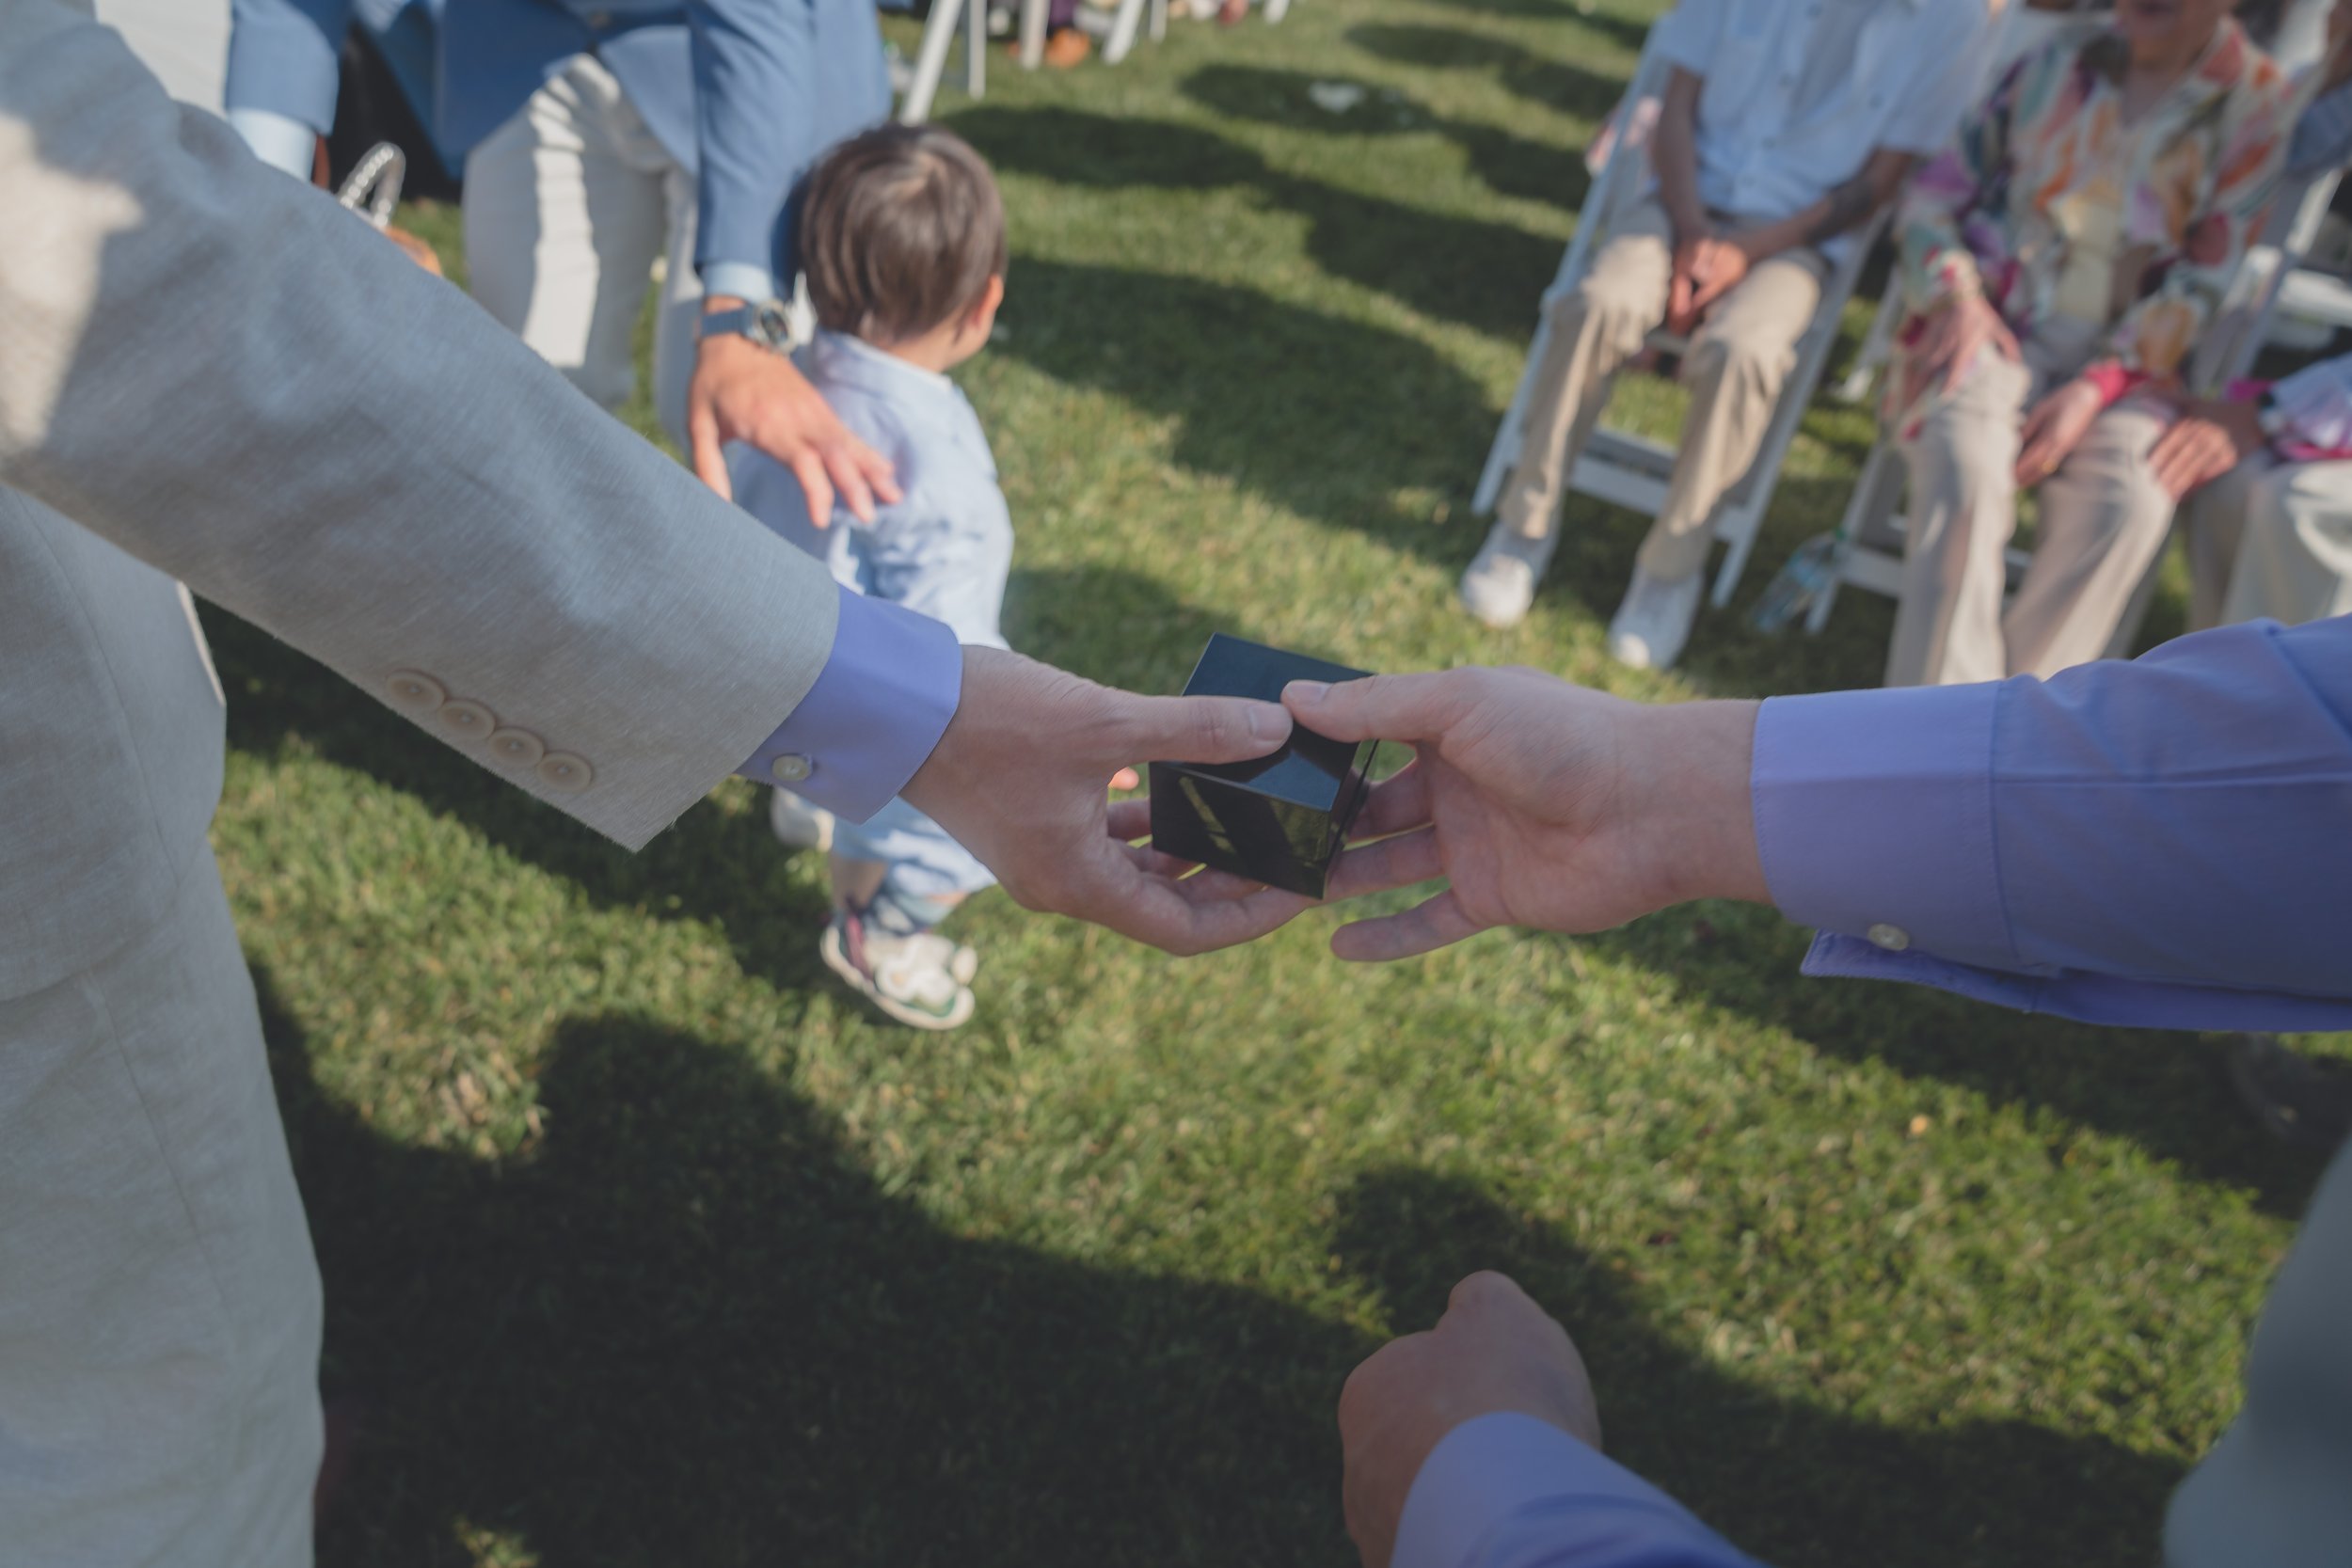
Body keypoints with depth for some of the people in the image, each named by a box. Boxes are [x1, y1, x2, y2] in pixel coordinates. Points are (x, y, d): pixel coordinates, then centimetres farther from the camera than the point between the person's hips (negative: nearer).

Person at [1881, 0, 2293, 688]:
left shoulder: (2256, 103, 5)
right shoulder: (2059, 61, 10)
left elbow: (2199, 284, 0)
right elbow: (1937, 192, 12)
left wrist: (2098, 385, -14)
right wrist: (1956, 291, -8)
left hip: (2122, 356, 0)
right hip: (1996, 325, 0)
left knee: (2130, 501, -31)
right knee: (1965, 468, -33)